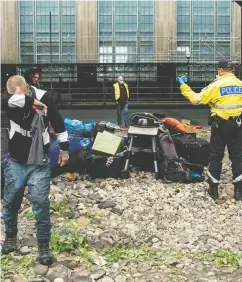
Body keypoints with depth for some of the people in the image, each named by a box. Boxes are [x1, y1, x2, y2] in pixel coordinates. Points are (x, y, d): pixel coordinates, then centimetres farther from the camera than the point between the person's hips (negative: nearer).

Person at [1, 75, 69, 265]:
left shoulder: (44, 97, -12)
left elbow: (58, 122, 0)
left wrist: (64, 148, 4)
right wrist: (30, 101, -40)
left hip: (39, 162, -2)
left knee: (41, 203, -4)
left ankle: (44, 246, 10)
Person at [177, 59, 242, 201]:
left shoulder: (216, 85, -11)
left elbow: (196, 99, -7)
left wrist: (183, 85, 3)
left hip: (221, 125, -3)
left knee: (216, 157, 8)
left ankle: (214, 189, 13)